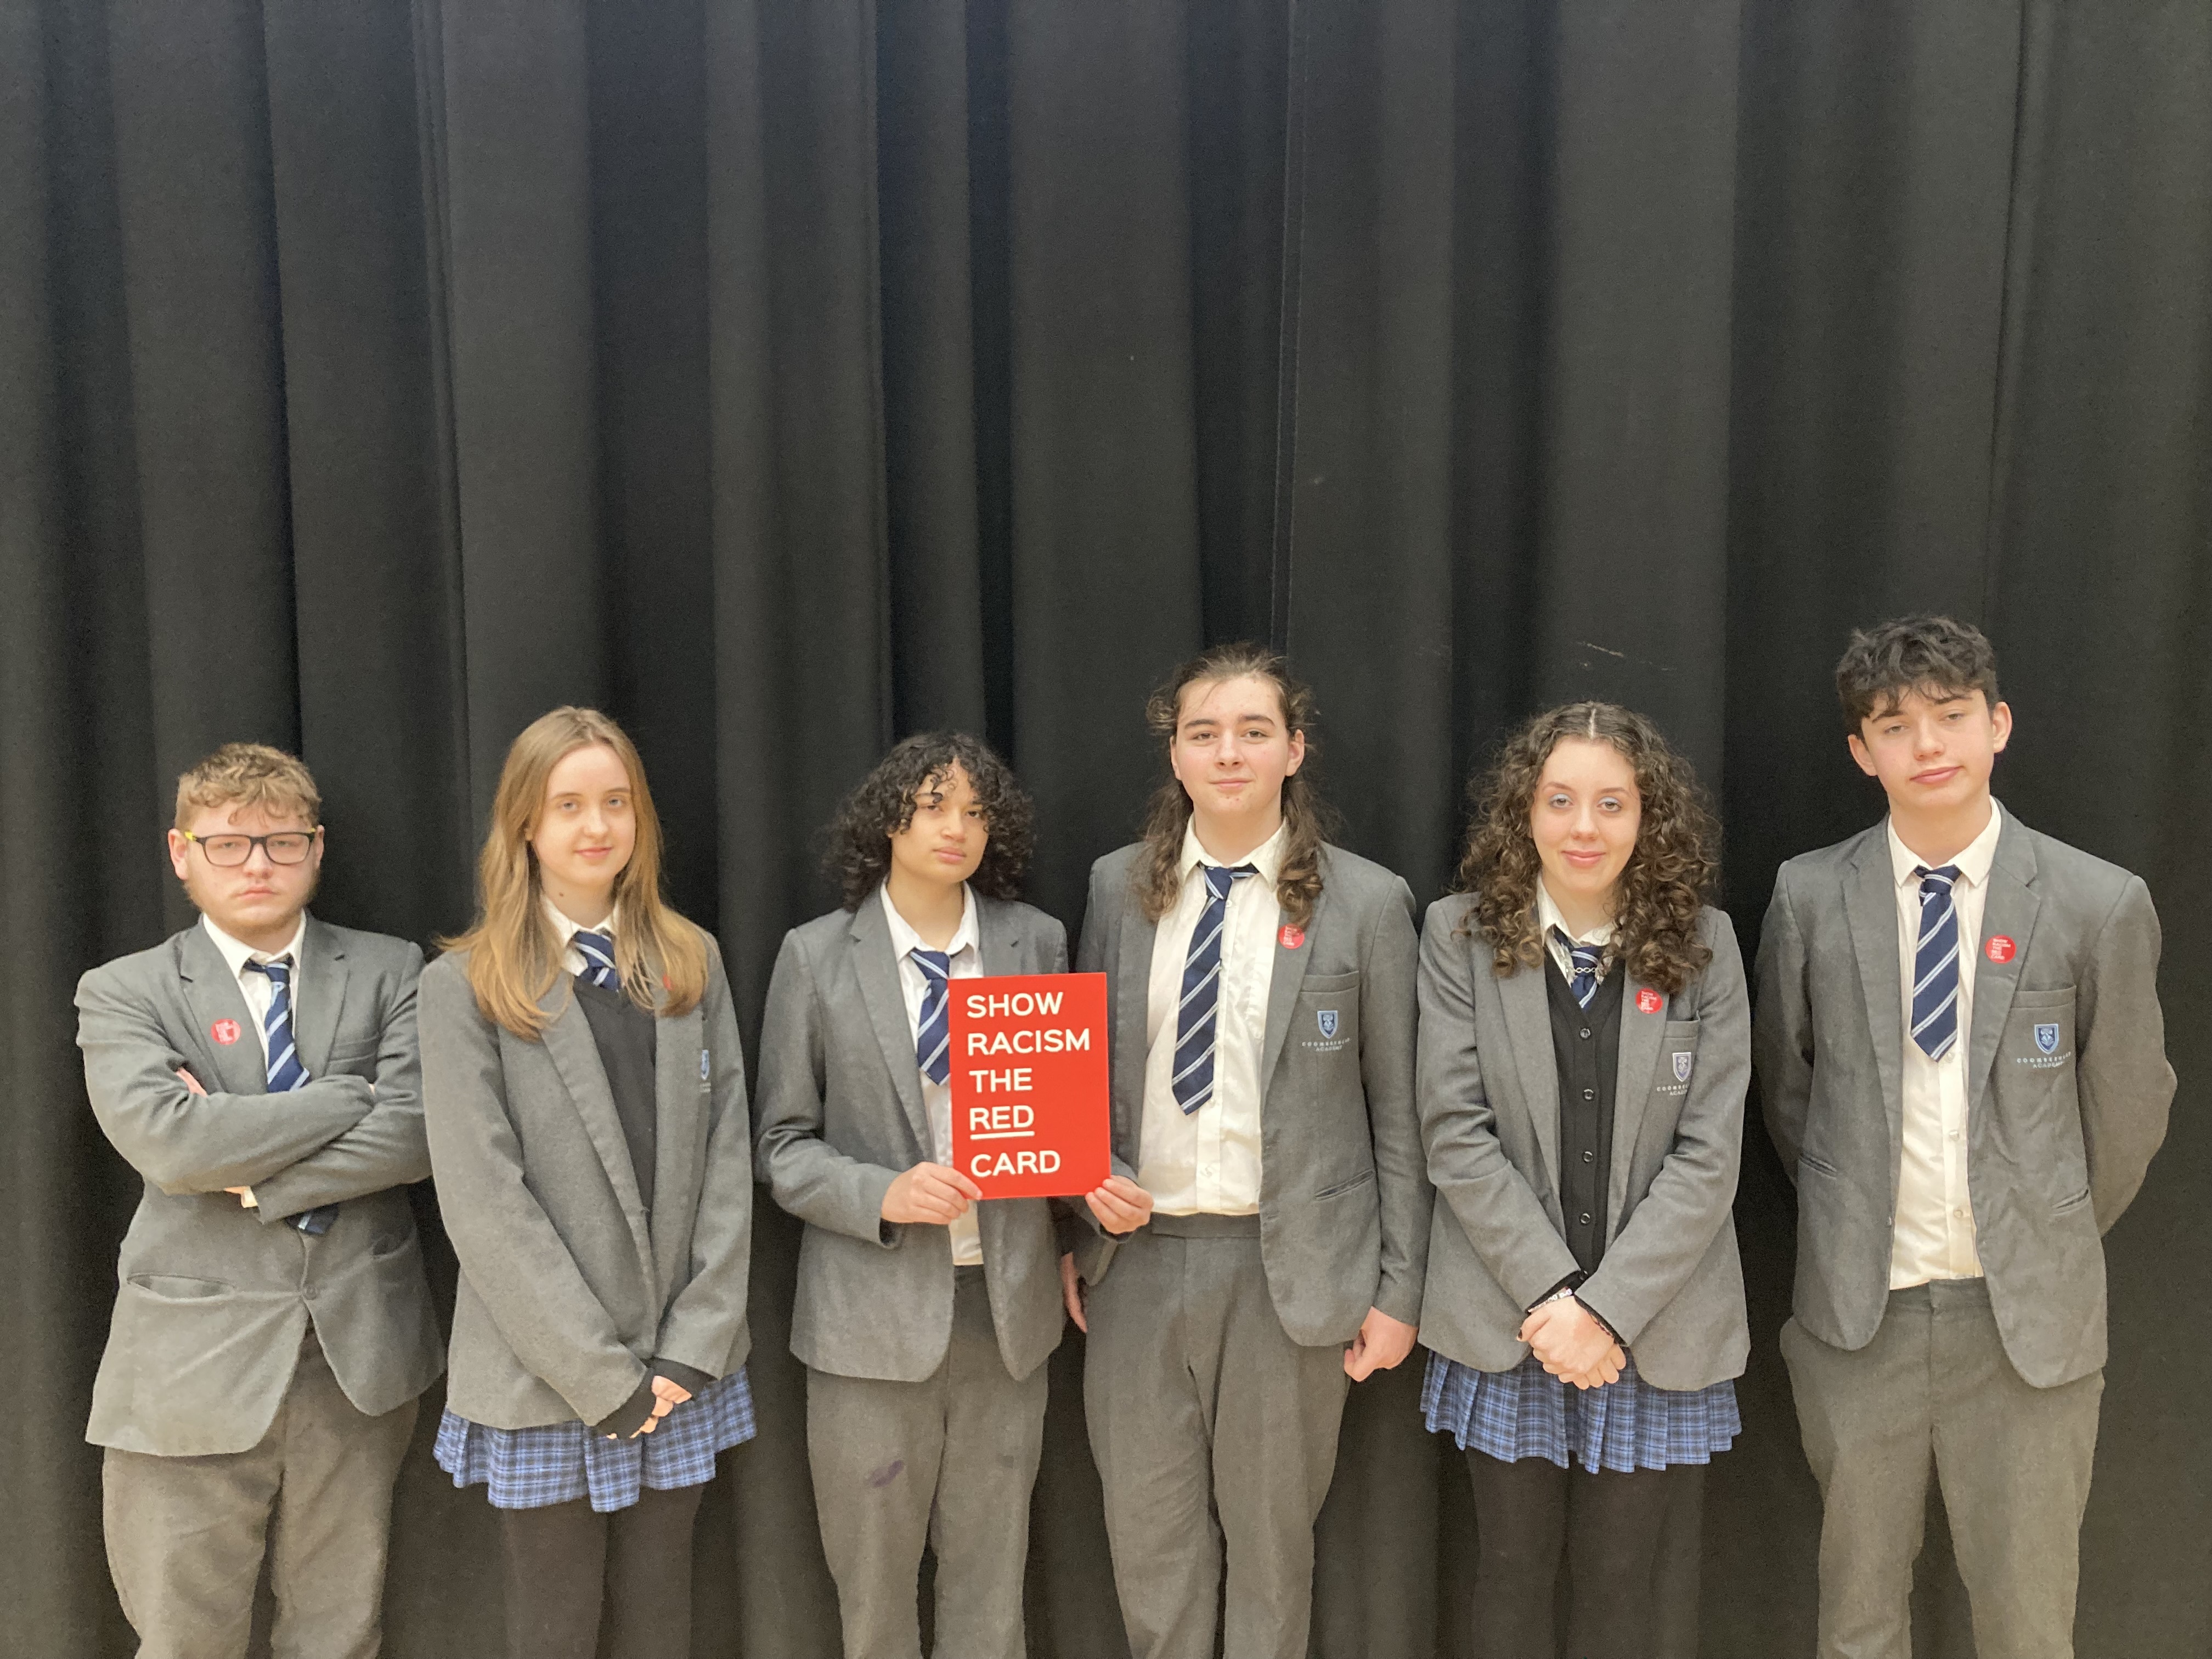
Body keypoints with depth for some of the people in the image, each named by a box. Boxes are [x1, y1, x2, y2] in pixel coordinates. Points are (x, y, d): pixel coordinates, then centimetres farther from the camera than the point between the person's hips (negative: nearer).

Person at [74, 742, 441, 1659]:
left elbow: (416, 1133, -11)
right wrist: (352, 1096, -13)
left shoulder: (389, 972, 3)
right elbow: (167, 1141, -18)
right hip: (196, 1366, -1)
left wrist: (253, 1178, -14)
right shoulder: (123, 993, 0)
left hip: (359, 1349, 1)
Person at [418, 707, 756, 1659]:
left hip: (681, 1375, 3)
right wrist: (604, 1374, -13)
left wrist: (693, 1348, -6)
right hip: (546, 1382, -3)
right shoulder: (466, 985, -6)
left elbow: (726, 1159, 2)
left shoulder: (691, 963, 5)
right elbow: (484, 1200, -11)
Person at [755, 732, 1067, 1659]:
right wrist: (882, 1196, -17)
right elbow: (784, 1145, 0)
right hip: (877, 1306, -2)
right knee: (873, 1578, 13)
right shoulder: (817, 957, -2)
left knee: (991, 1572, 14)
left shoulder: (1037, 942, 4)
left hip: (1007, 1302, 2)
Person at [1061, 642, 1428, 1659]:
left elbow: (1397, 1110, -1)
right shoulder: (1119, 887, 4)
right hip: (1136, 1252, 3)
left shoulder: (1367, 902, -4)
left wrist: (1399, 1290, -2)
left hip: (1289, 1269, -2)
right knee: (1147, 1537, 12)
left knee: (1270, 1536, 13)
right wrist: (1084, 1193, 0)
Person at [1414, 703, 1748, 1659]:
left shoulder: (1701, 945, -1)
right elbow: (1456, 1135, -7)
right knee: (1512, 1577, 13)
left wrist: (1609, 1309, -13)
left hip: (1654, 1329, 1)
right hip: (1505, 1326, 0)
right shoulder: (1461, 935, -2)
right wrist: (1551, 1292, -13)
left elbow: (1708, 1154, -5)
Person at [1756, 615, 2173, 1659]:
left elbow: (2128, 1106, 5)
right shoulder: (1810, 896, -3)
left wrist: (2054, 1246, 12)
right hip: (1855, 1307, 1)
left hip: (2028, 1316, -1)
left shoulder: (2102, 905, -6)